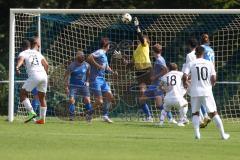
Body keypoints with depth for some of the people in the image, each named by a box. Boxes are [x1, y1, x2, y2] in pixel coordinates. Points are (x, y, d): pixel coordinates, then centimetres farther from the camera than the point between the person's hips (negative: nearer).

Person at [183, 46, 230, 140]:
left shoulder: (191, 64, 0)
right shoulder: (209, 64, 3)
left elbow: (184, 77, -10)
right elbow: (213, 78, -2)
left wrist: (185, 83, 11)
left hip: (195, 92, 0)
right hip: (207, 92, 0)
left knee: (195, 113, 14)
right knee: (213, 113, 5)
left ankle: (197, 133, -1)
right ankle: (223, 134, 4)